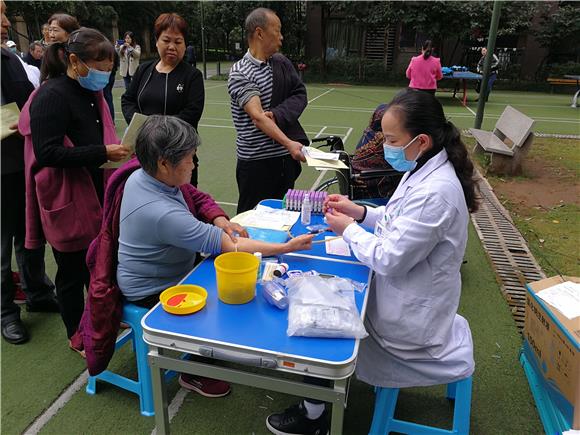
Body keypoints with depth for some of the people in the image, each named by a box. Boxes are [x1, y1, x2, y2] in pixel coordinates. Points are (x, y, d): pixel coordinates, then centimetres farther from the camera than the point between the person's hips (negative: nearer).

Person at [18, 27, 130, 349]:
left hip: (95, 193, 8)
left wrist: (115, 150, 4)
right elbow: (47, 153, -23)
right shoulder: (52, 96, -17)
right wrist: (102, 153, -25)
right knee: (72, 273, 9)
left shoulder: (91, 93, 11)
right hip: (68, 203, -8)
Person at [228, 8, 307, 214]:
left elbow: (300, 95, 2)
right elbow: (257, 117, -23)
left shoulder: (282, 63, 9)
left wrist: (277, 115, -17)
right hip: (256, 161, -5)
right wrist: (289, 143, -34)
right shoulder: (240, 73, -11)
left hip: (286, 158, 6)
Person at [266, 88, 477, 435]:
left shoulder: (435, 192, -32)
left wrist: (349, 229, -14)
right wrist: (360, 212, -1)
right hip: (408, 298, 9)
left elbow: (389, 259, -28)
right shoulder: (425, 171, -1)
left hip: (410, 322, -9)